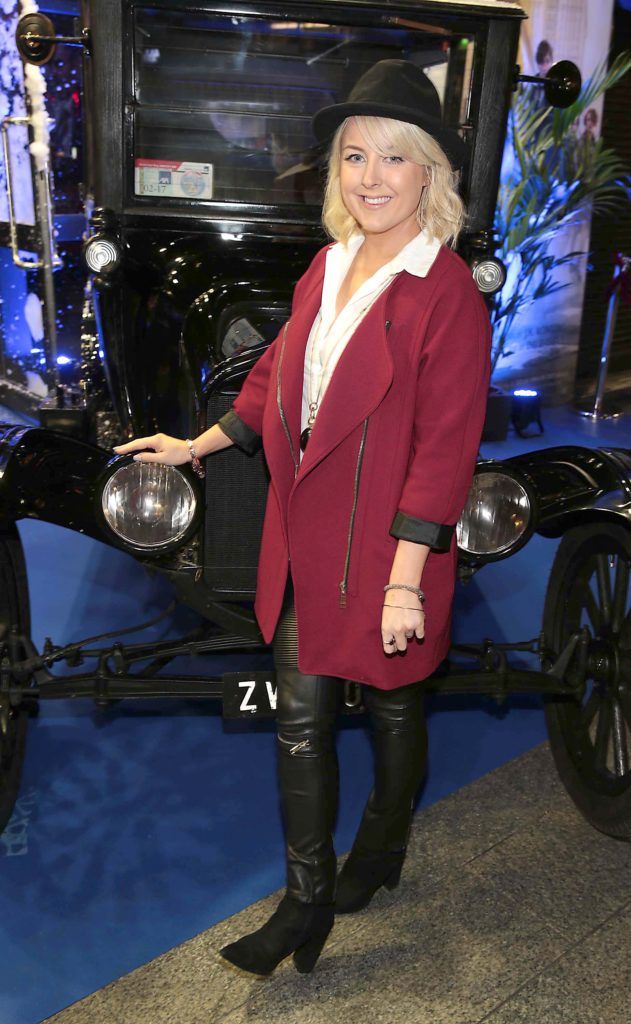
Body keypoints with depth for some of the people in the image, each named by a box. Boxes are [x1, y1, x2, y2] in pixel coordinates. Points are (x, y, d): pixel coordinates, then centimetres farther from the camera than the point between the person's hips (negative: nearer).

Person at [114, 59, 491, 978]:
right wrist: (198, 445, 22)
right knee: (300, 720, 12)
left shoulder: (447, 294, -16)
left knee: (392, 708, 16)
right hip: (303, 541, 7)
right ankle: (307, 901, 29)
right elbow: (276, 380, 17)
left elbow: (444, 447, -19)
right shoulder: (328, 266, 6)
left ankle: (381, 852, 43)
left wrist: (406, 580, -20)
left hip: (387, 553, -6)